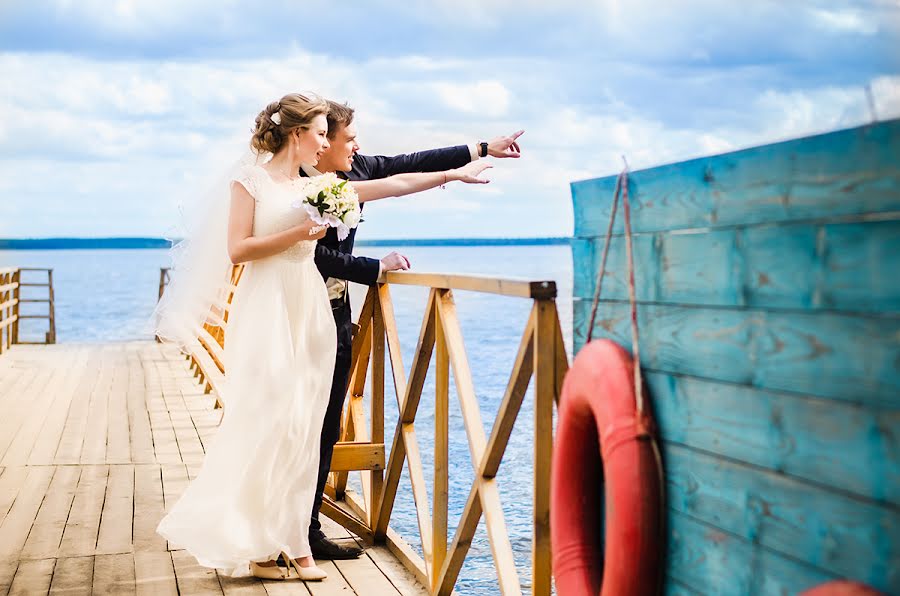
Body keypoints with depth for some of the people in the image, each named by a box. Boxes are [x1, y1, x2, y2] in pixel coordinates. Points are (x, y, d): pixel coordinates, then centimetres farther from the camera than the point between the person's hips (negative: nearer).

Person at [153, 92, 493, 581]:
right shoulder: (251, 179, -1)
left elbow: (393, 184, 15)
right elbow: (237, 249, -9)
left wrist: (453, 175, 15)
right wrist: (299, 233, -13)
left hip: (309, 312, 6)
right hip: (268, 311, -6)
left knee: (303, 429, 4)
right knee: (269, 424, -8)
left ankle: (292, 543, 9)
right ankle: (256, 545, 2)